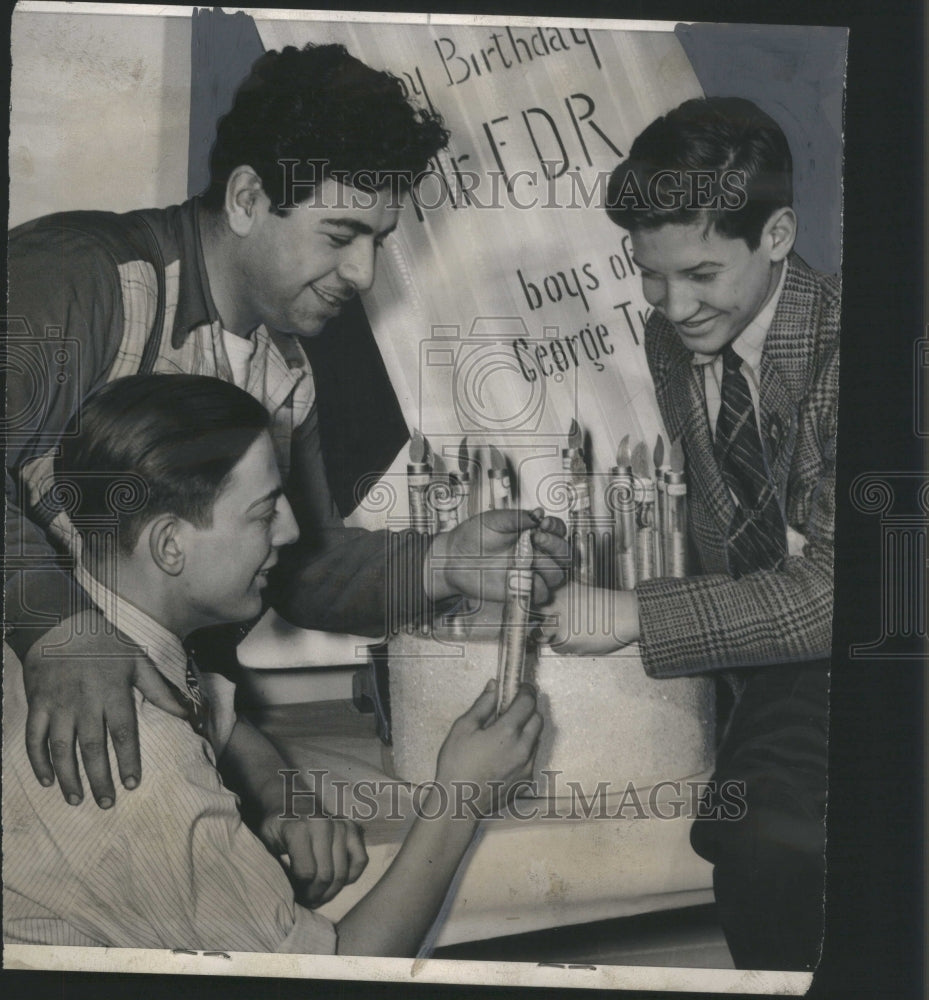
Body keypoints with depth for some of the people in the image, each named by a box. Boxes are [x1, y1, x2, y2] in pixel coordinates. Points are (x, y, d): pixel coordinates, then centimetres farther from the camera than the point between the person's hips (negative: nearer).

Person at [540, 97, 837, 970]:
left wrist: (634, 616, -28)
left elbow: (832, 590, -25)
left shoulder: (840, 347, -20)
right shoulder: (671, 339, 4)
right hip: (754, 640, 7)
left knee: (761, 836, -30)